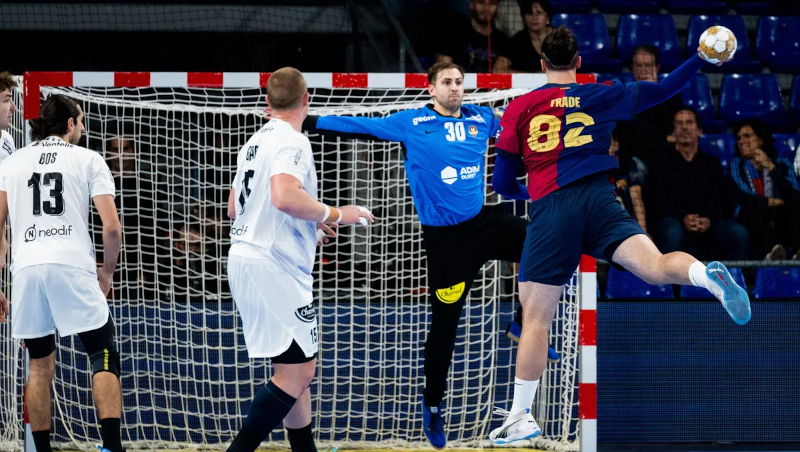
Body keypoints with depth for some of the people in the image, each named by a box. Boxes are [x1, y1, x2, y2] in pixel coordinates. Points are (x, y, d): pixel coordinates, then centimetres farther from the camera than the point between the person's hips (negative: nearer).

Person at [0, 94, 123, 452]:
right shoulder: (88, 160, 8)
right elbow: (111, 227, 0)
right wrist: (107, 271, 16)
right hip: (72, 266, -3)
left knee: (41, 366, 14)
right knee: (104, 356, 2)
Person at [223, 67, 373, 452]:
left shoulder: (254, 142, 16)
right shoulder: (292, 141, -12)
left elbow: (235, 208, 26)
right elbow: (285, 196, -30)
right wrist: (332, 215, -16)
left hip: (246, 259, 10)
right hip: (273, 267, -10)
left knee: (298, 369, 15)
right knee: (298, 370, -10)